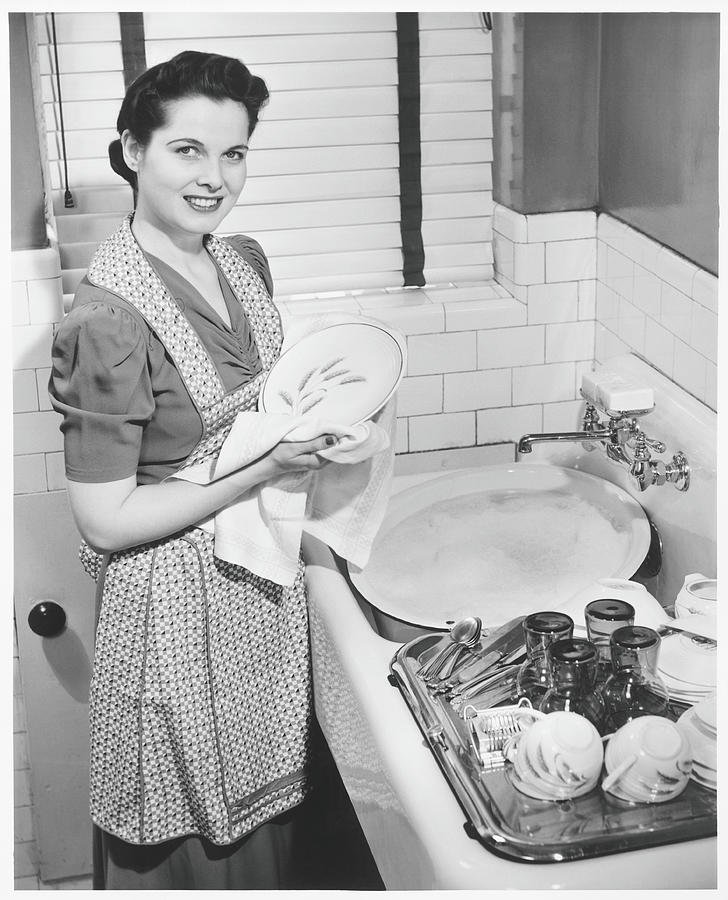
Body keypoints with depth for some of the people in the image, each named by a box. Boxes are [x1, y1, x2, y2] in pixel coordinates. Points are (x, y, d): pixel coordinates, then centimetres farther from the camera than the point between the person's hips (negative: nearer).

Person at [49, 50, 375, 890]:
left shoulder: (245, 261, 0)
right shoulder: (109, 316, -24)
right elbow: (106, 520, -21)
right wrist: (265, 464, -23)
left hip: (262, 577, 7)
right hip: (175, 604, -7)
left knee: (262, 805, 23)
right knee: (189, 834, 13)